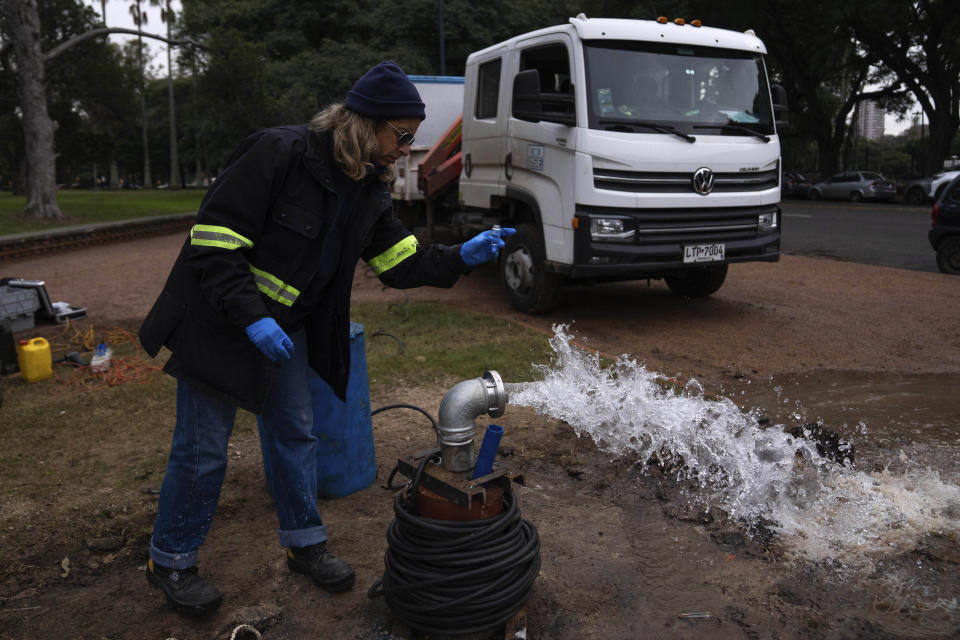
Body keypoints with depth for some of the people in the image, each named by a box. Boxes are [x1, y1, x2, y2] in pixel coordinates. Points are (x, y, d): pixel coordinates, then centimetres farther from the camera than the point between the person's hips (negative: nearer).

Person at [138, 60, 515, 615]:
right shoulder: (280, 153, -24)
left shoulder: (369, 186, 0)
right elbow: (213, 240, -25)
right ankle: (171, 560, 24)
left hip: (286, 326, 7)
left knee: (297, 431, 13)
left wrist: (461, 258, -9)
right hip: (219, 320, -7)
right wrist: (251, 317, -30)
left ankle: (305, 543, 30)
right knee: (204, 445, 2)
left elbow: (400, 260, 4)